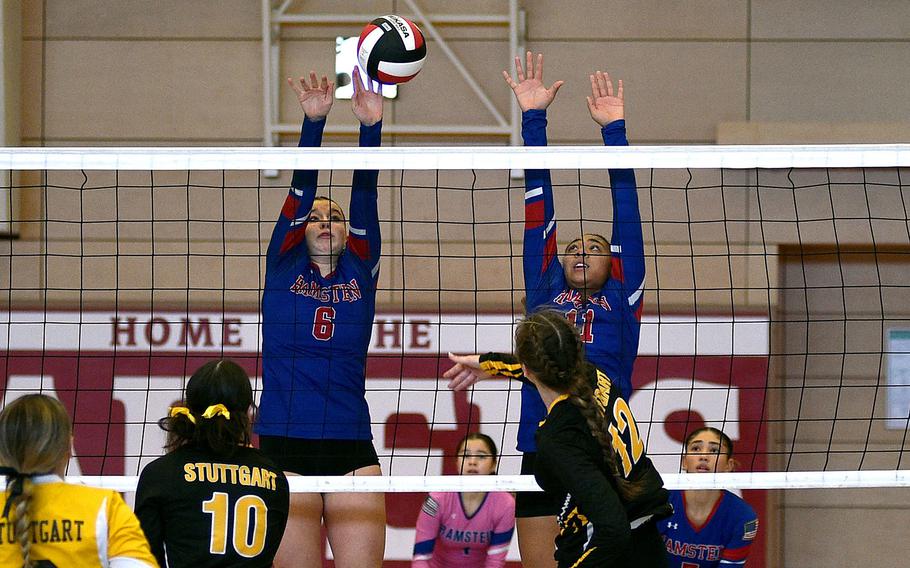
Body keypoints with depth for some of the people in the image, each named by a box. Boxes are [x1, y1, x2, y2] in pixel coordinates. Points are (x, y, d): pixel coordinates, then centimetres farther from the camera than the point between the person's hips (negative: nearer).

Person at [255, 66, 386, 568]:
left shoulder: (359, 271, 13)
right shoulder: (283, 267, 10)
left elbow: (364, 196, 1)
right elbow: (301, 188, -1)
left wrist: (371, 126, -11)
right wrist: (313, 121, -12)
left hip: (351, 446, 1)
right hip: (285, 445, -1)